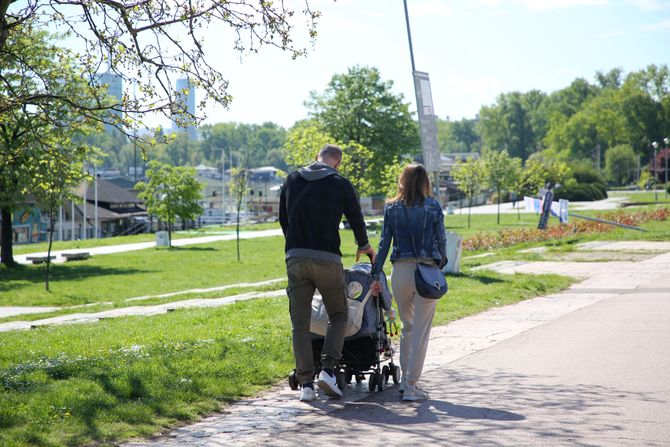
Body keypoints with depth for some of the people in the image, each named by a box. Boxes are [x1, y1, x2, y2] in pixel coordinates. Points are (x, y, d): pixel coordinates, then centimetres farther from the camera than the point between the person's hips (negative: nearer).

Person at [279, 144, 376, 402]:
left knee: (300, 324, 6)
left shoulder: (292, 181, 13)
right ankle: (328, 370, -2)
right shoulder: (340, 184, 3)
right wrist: (364, 246, 29)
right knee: (338, 315, 14)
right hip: (327, 259, -2)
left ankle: (306, 384, 1)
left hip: (295, 257, 3)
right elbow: (356, 219, 9)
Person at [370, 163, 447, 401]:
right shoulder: (433, 207, -1)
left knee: (407, 326, 21)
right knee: (421, 330, 1)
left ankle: (405, 378, 21)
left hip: (400, 272, 3)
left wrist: (376, 276, 6)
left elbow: (384, 243, 2)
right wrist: (442, 262, 22)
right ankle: (411, 386, -2)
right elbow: (441, 240, 3)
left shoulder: (392, 208, 4)